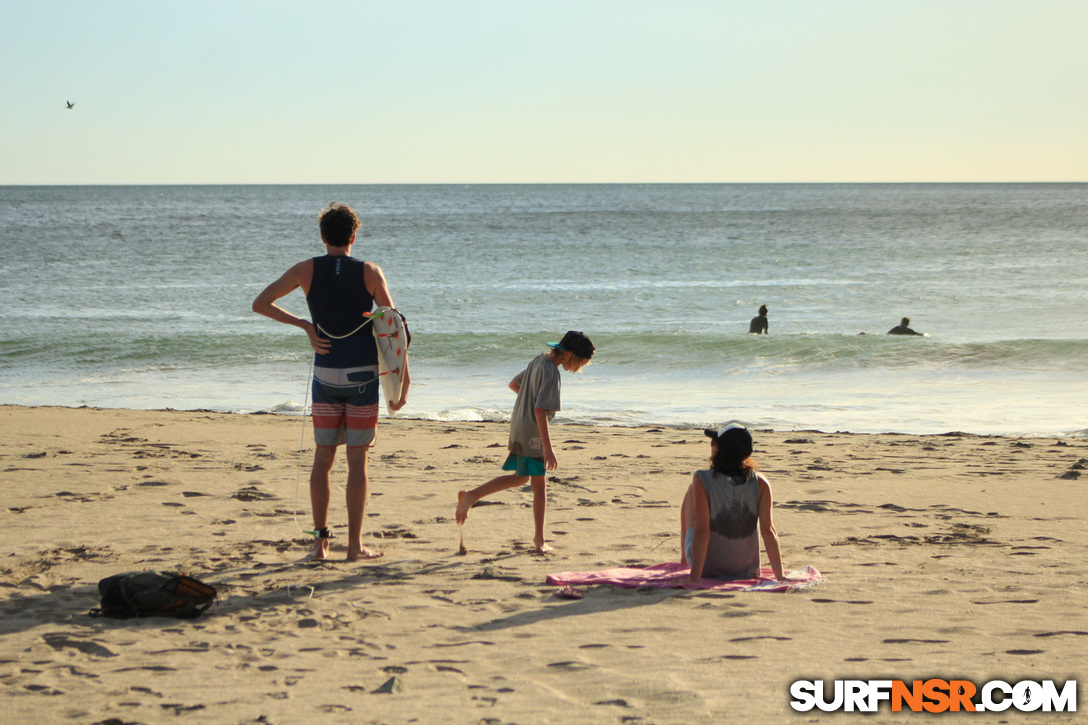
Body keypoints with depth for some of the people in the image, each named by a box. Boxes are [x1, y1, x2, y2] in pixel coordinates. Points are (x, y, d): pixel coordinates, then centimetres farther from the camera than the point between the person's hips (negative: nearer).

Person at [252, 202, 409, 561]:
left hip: (326, 374, 2)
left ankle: (320, 539, 7)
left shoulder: (307, 270, 0)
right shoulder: (370, 272, -4)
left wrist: (303, 324, 2)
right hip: (363, 375, -2)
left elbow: (260, 303, -1)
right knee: (357, 461, 1)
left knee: (322, 458, 10)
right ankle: (355, 545, 2)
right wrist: (404, 376, 1)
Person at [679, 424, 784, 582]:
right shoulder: (760, 483, -15)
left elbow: (702, 531, -26)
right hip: (746, 571, 3)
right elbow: (768, 530, -18)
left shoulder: (702, 481, -23)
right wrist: (780, 576, -14)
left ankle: (683, 559, 41)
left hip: (706, 569, -3)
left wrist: (694, 578, -26)